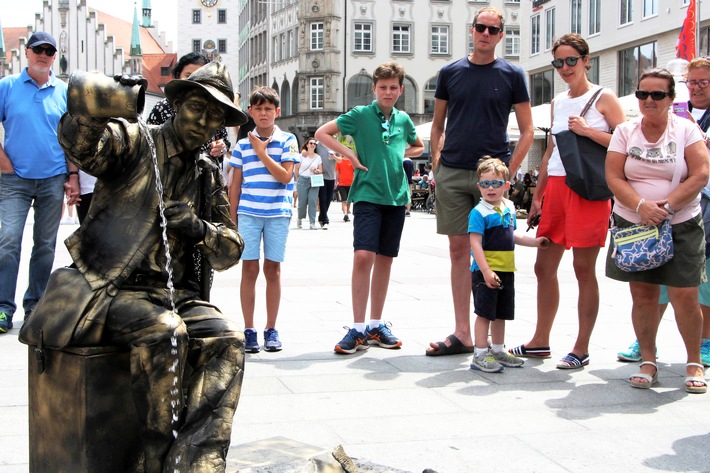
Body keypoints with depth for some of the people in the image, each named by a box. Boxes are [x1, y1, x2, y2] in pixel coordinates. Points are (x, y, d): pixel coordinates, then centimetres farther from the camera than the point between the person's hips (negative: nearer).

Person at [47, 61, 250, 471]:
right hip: (110, 291, -5)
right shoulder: (135, 142, 0)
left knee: (227, 339, -22)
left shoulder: (208, 177, 17)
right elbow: (77, 139, -23)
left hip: (177, 295, 5)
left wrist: (199, 228, -9)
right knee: (164, 331, -33)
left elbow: (230, 252, 13)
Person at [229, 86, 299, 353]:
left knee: (273, 269, 5)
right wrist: (233, 218, 6)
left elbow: (285, 177, -9)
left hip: (278, 213, -1)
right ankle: (249, 330, 7)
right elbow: (235, 184, 10)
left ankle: (271, 329, 14)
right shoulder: (243, 144, 7)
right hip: (248, 213, 1)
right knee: (249, 269, 0)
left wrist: (262, 152, -10)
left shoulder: (287, 141, 2)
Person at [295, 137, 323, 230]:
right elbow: (297, 168, 8)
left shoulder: (318, 157, 10)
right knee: (303, 201, -1)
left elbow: (321, 170, 10)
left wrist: (315, 170, -10)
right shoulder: (302, 155, 4)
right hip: (302, 180, -1)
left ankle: (312, 223, -9)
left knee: (313, 201, -9)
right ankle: (300, 218, 25)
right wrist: (298, 179, 8)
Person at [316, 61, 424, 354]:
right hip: (368, 194, -4)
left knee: (385, 259, 8)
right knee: (363, 256, -16)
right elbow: (322, 134, 1)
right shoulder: (360, 115, -1)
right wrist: (350, 154, -7)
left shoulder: (403, 120, 10)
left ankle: (376, 326, 18)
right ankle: (358, 329, -10)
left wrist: (402, 154, 8)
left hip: (396, 195, 5)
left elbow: (419, 147, 28)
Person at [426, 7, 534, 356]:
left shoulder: (512, 75, 4)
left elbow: (527, 130, 4)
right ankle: (462, 334, 9)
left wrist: (509, 171, -6)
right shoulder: (450, 73, 10)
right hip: (452, 174, 2)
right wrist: (436, 166, 5)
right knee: (459, 251, 3)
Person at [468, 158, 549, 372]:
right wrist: (486, 271, -24)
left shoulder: (509, 208, 10)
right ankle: (480, 355, 3)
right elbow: (476, 244, -18)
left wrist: (534, 242, 22)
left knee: (501, 313, 16)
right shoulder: (479, 212, -13)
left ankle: (498, 350, 28)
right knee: (485, 313, -3)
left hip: (506, 270, 7)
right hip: (485, 271, -7)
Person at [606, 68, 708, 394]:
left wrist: (668, 204, -18)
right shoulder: (625, 132, 5)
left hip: (681, 226, -2)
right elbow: (614, 177, -3)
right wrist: (641, 205, -19)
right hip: (633, 225, 2)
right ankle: (648, 361, 17)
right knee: (643, 295, 4)